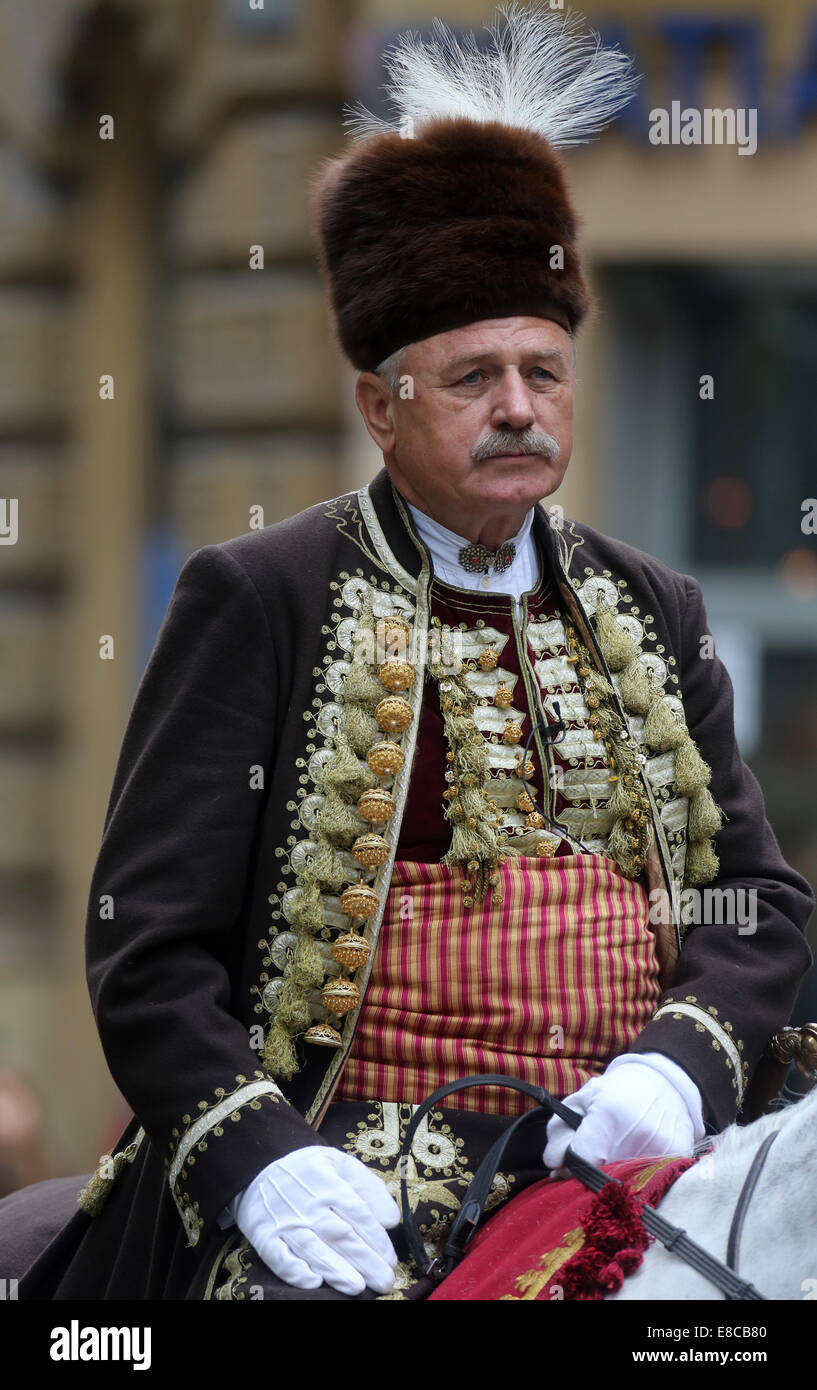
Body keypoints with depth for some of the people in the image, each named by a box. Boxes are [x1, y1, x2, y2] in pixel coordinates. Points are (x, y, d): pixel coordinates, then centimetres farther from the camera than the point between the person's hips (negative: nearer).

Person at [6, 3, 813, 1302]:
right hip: (342, 1182, -4)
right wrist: (258, 1160, -16)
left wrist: (676, 1069, -4)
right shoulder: (256, 602, 4)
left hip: (615, 1175, 4)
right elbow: (149, 949, 0)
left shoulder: (653, 614, 18)